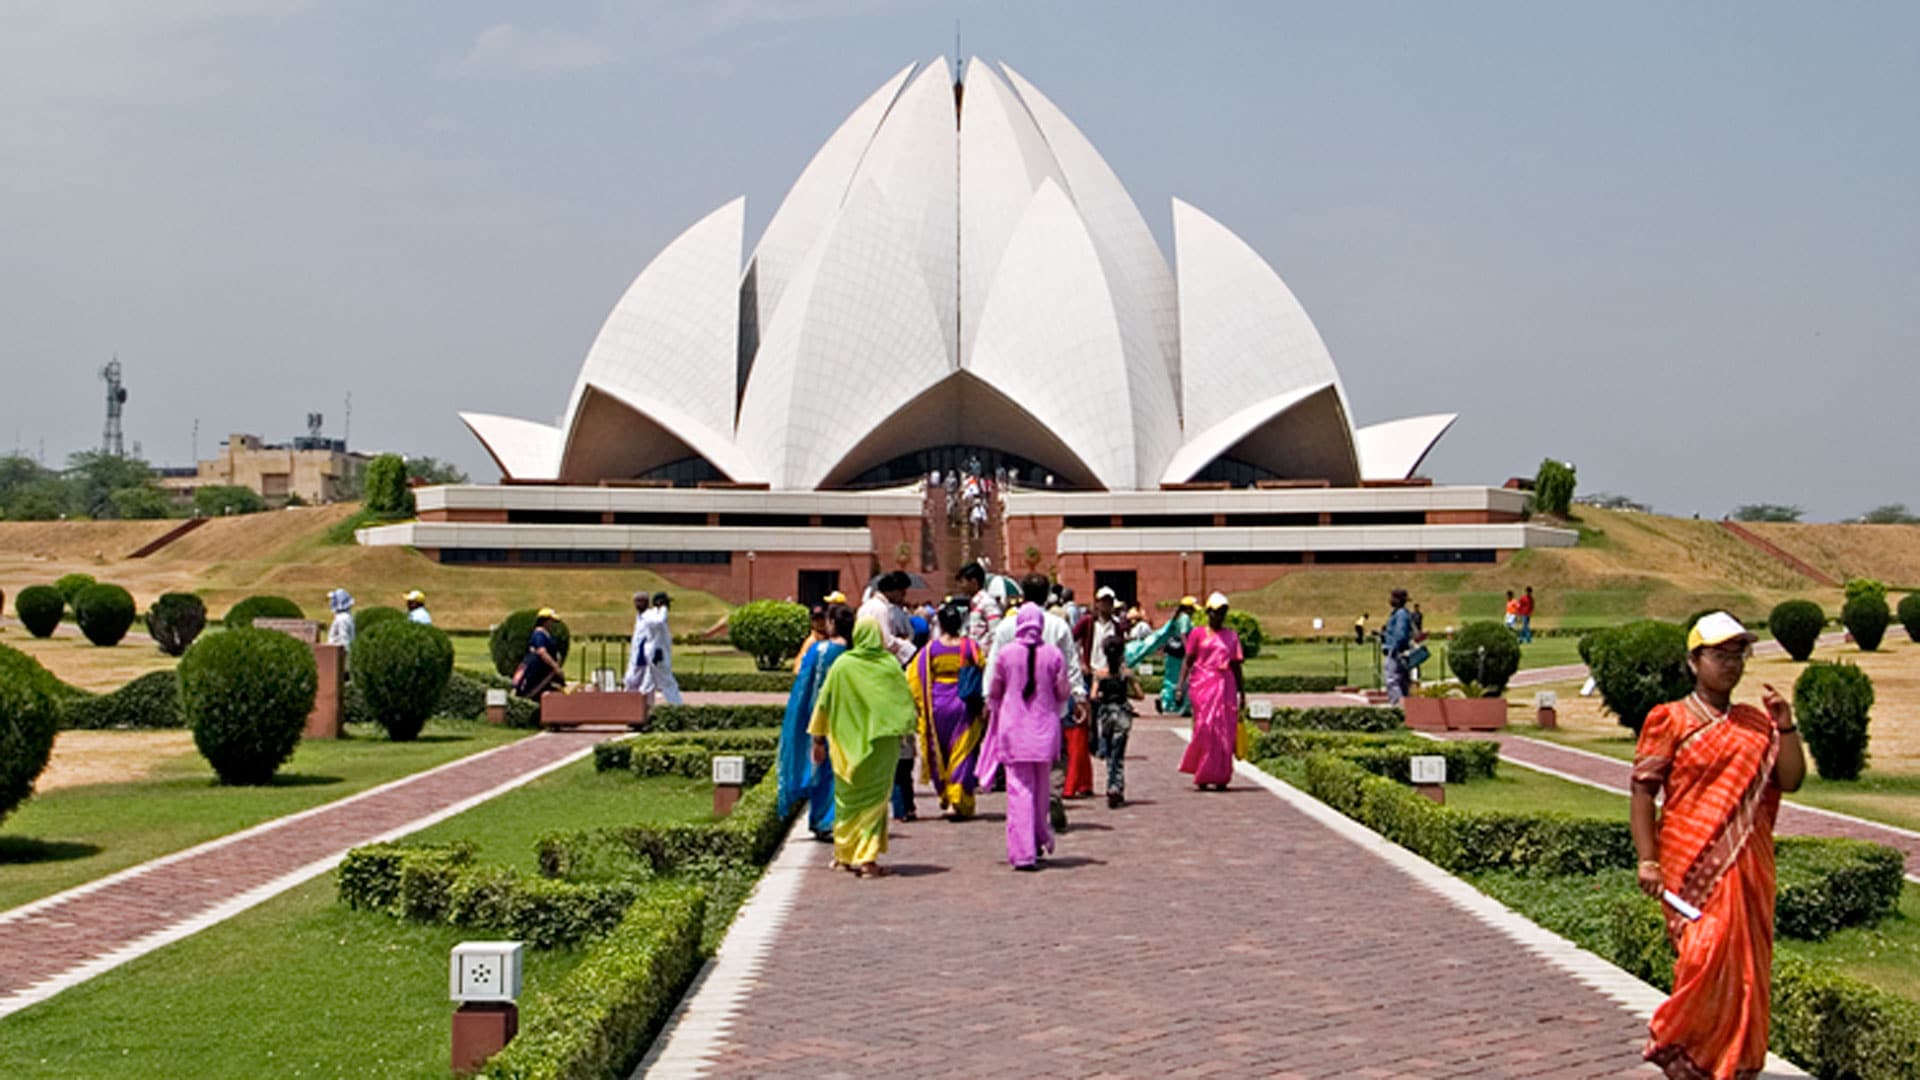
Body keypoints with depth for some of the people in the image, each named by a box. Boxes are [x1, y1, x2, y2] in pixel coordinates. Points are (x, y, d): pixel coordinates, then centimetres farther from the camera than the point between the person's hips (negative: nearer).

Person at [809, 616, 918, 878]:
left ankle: (844, 856, 22)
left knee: (848, 799, 14)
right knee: (875, 800, 5)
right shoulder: (891, 665, -5)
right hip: (882, 747, 0)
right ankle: (867, 858, -2)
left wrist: (819, 739, 9)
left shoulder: (842, 665, -5)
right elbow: (906, 701, 1)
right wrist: (902, 732, 14)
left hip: (848, 745, 0)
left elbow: (824, 703, 0)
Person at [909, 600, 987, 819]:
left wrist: (920, 707, 6)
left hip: (937, 705, 1)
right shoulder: (970, 647, -6)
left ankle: (944, 795, 28)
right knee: (962, 754, 4)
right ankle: (957, 801, -4)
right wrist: (984, 705, 2)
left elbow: (914, 679, -3)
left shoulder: (930, 649, -5)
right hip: (963, 706, -1)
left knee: (939, 752, 18)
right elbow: (983, 676, -5)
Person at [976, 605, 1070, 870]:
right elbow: (1064, 693, 0)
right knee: (1041, 788, 18)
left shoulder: (1005, 653, -5)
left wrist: (994, 705, 24)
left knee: (1019, 788, 0)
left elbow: (994, 691, 3)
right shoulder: (1054, 654, -4)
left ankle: (1023, 851, -5)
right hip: (1045, 729, 1)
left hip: (1013, 728, -1)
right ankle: (1039, 839, 27)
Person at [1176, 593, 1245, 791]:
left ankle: (1220, 777, 4)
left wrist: (1242, 693, 11)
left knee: (1225, 732, -1)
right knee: (1205, 729, -7)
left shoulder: (1232, 637, 13)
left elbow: (1236, 667, 14)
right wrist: (1181, 685, -7)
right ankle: (1203, 777, 2)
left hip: (1225, 686, 3)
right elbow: (1188, 661, 4)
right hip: (1202, 685, -2)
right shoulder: (1198, 634, 6)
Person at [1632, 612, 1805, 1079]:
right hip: (1693, 864, -5)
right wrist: (1647, 858, -13)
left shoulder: (1757, 724, 12)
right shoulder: (1670, 720, -1)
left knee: (1746, 968, 6)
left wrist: (1785, 727, -6)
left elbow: (1791, 780, 6)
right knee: (1706, 958, -13)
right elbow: (1643, 790, -5)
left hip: (1747, 866, 5)